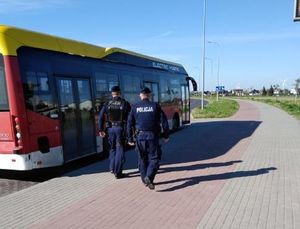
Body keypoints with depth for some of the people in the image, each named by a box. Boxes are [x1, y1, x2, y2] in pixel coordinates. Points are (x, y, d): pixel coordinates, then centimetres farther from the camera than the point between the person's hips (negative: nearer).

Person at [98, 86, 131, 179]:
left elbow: (101, 117, -2)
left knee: (112, 148, 20)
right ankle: (118, 172, 5)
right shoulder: (125, 103, -2)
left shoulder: (107, 104, 4)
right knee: (120, 149, 4)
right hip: (121, 128, -3)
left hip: (111, 128, 3)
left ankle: (112, 168, 22)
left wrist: (101, 129, 1)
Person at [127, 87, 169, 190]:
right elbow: (164, 121, -1)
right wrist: (166, 135, 8)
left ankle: (145, 180, 22)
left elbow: (129, 123, 4)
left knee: (142, 159, 15)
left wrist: (130, 139, 10)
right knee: (154, 158, 4)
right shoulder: (155, 106, 0)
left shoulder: (135, 107, 4)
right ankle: (149, 177, -16)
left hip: (140, 136, 2)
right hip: (153, 136, -2)